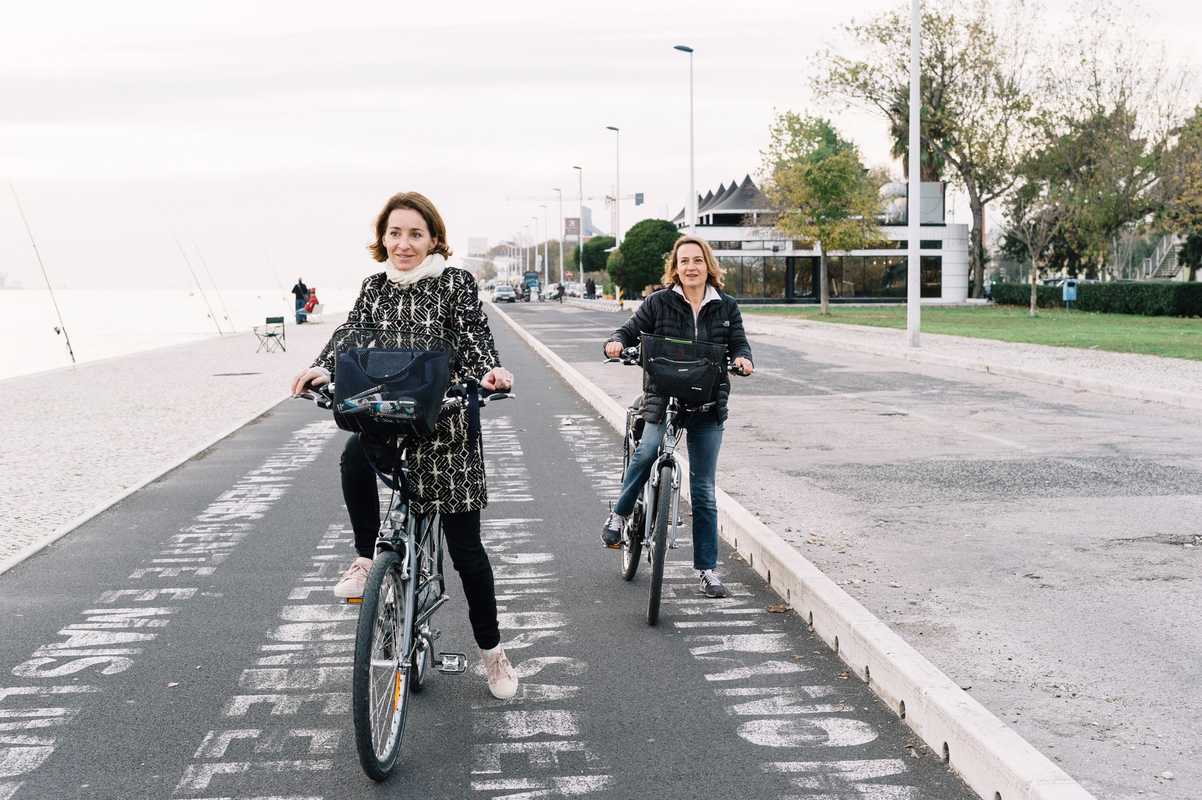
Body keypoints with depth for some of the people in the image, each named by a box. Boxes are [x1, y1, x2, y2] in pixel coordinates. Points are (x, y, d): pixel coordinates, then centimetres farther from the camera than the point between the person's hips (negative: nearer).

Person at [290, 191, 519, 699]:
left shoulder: (455, 282, -3)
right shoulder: (375, 288, 9)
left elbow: (474, 337, -12)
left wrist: (489, 371, -33)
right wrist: (322, 369, -20)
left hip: (446, 424, -3)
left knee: (464, 544, 2)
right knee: (354, 457, -34)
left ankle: (491, 650, 18)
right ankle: (366, 558, -10)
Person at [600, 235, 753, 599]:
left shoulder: (726, 307, 9)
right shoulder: (659, 303, 3)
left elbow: (739, 342, 6)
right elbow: (630, 331, 3)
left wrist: (742, 358, -17)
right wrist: (616, 343, -19)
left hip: (708, 405, 2)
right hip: (663, 398, -2)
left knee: (703, 490, 4)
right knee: (647, 452, -32)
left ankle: (706, 567, 15)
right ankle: (619, 513, -4)